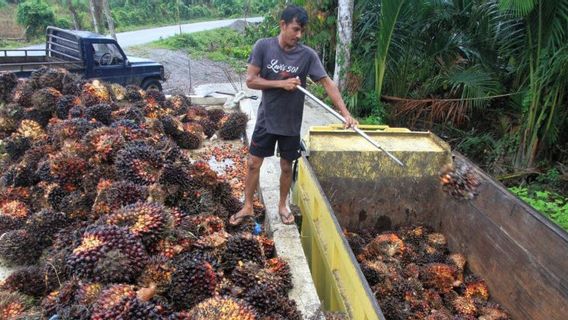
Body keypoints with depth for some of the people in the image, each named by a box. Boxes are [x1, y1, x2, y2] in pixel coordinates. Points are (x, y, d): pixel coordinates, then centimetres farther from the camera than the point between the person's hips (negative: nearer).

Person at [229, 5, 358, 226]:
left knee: (286, 166, 13)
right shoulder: (263, 46, -10)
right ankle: (247, 206, 27)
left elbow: (327, 83, -12)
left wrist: (345, 114, -21)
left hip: (291, 123, 0)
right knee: (253, 163, 8)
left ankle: (282, 205, 34)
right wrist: (281, 83, -22)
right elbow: (250, 80, -11)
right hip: (266, 119, 0)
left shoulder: (307, 55, -10)